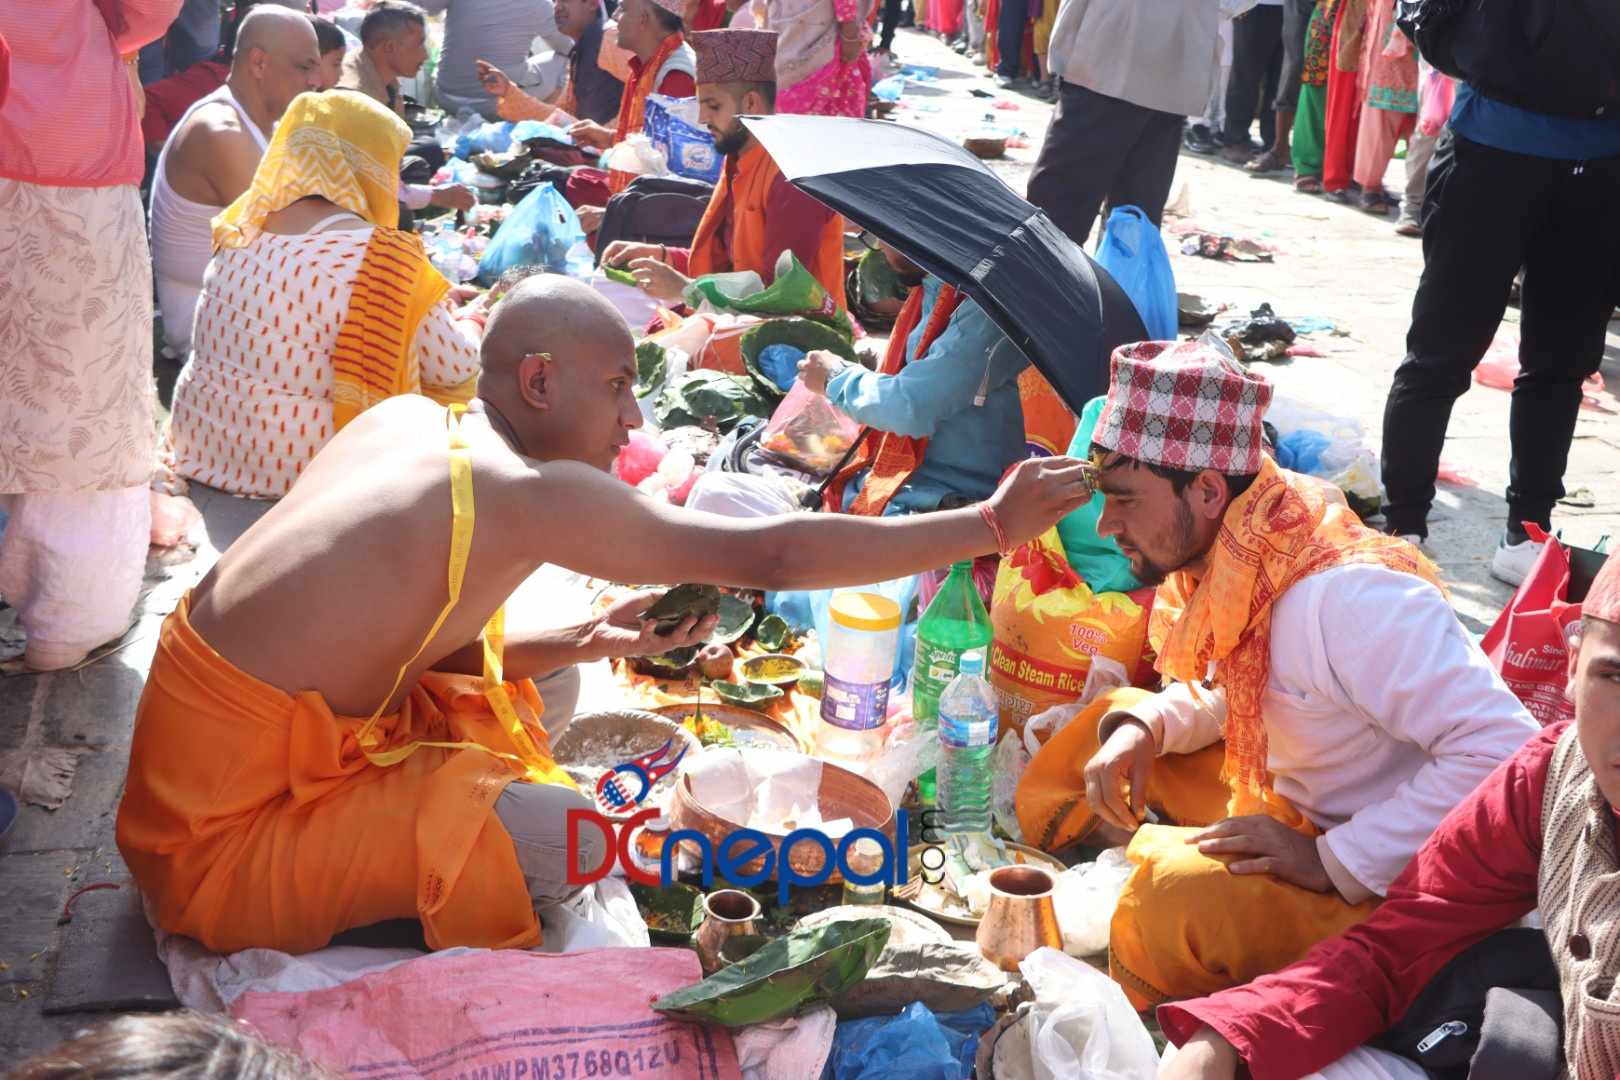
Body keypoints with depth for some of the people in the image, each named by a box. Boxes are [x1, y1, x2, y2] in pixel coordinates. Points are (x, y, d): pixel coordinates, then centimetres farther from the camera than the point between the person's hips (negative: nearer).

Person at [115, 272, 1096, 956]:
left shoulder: (406, 418, 3)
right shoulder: (531, 493, -22)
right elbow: (769, 555, -22)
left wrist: (587, 645, -1)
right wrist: (992, 524, -16)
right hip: (229, 833, -9)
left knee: (528, 691, 14)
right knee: (574, 835, -18)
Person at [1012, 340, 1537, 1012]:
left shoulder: (1347, 598, -32)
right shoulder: (1227, 566, -6)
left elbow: (1508, 749, -36)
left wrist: (1334, 862, -32)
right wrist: (1141, 726, -7)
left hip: (1384, 884, -8)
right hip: (1288, 805, 9)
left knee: (1182, 890, -32)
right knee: (1116, 713, 11)